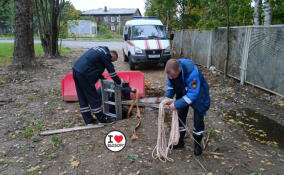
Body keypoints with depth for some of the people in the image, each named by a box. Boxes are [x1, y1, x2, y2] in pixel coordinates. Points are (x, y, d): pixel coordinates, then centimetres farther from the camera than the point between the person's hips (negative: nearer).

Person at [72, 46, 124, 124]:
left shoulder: (99, 49, 20)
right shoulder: (106, 54, -7)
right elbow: (111, 71, -3)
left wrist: (102, 77, 31)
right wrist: (119, 82, 10)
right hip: (84, 74, -10)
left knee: (82, 98, 13)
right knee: (93, 98, 1)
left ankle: (88, 119, 23)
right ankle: (102, 118, 13)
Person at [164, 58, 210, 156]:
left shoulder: (192, 72, -41)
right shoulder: (172, 71, -21)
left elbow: (193, 94, -38)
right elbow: (171, 86, -4)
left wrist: (176, 104, -38)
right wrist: (168, 96, -22)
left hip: (198, 94, -5)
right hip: (183, 93, 6)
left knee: (198, 120, -1)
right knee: (180, 117, 8)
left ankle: (197, 145, 20)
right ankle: (180, 142, 26)